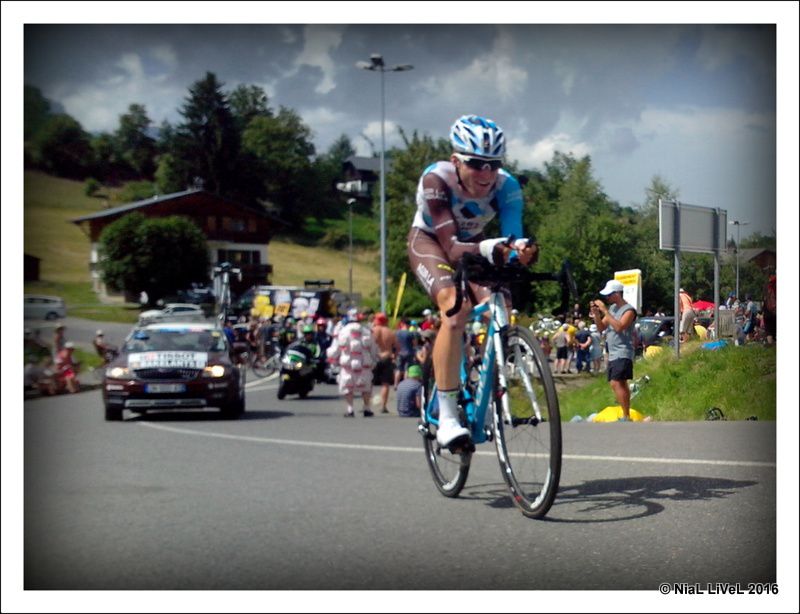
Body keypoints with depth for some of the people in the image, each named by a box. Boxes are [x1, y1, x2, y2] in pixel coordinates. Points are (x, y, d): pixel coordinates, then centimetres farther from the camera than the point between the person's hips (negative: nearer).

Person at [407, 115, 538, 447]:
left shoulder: (506, 186, -26)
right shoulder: (436, 179, -34)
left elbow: (513, 235, -35)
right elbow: (452, 249, -39)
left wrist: (522, 249, -60)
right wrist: (488, 249, -58)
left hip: (473, 244, 3)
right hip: (429, 241, -3)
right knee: (455, 307, -32)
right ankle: (446, 417, -30)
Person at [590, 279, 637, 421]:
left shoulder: (629, 310, -11)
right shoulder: (612, 308, 14)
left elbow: (619, 327, -26)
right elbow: (601, 328, 15)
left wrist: (605, 311, -22)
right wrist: (596, 314, -2)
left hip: (623, 353, -9)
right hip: (613, 353, 9)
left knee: (615, 383, -19)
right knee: (621, 384, 14)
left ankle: (626, 416, -20)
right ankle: (626, 414, 21)